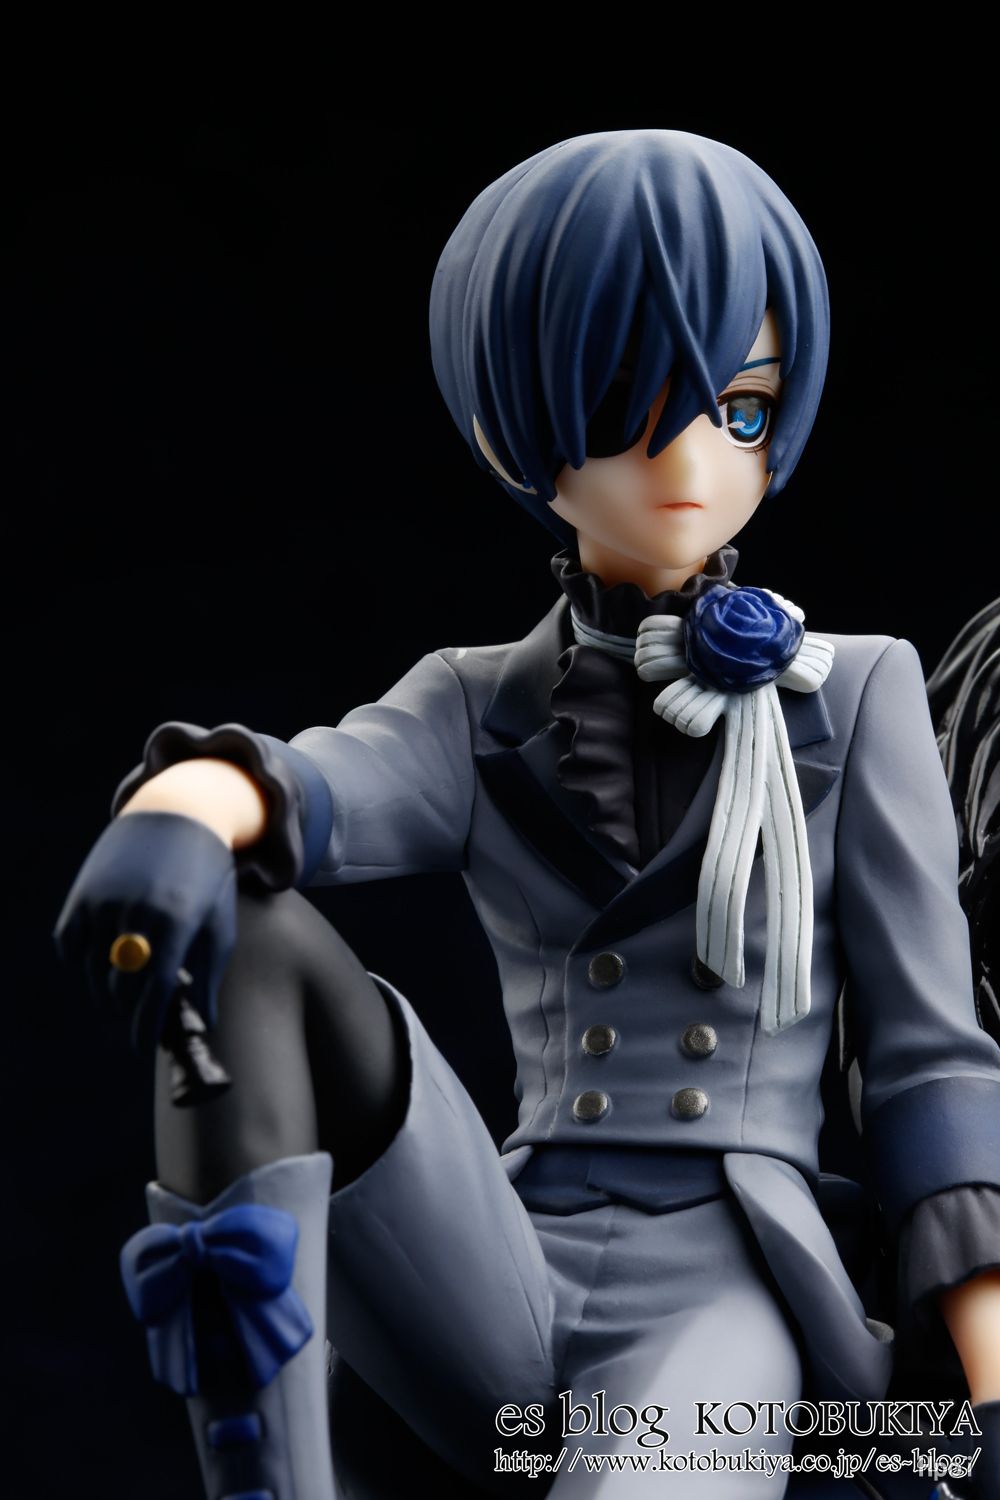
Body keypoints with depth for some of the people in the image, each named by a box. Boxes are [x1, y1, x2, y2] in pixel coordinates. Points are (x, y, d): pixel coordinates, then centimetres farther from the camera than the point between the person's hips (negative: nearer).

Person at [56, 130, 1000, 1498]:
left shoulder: (854, 693, 8)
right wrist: (188, 806, -38)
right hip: (497, 1305, 3)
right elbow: (326, 784, -12)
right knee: (251, 947, -24)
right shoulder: (478, 708, 11)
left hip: (723, 1291, -3)